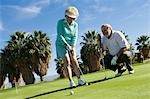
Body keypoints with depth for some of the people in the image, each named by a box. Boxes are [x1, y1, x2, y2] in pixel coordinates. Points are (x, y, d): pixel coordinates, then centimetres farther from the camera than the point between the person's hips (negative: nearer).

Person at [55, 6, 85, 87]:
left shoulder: (75, 25, -1)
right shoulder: (60, 22, -12)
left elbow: (75, 37, -6)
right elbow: (60, 36, -18)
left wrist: (72, 46, -20)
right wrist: (67, 45, -25)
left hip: (71, 45, 3)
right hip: (61, 45, -3)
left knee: (74, 61, -7)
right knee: (67, 61, -14)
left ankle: (79, 80, 0)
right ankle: (71, 82, -14)